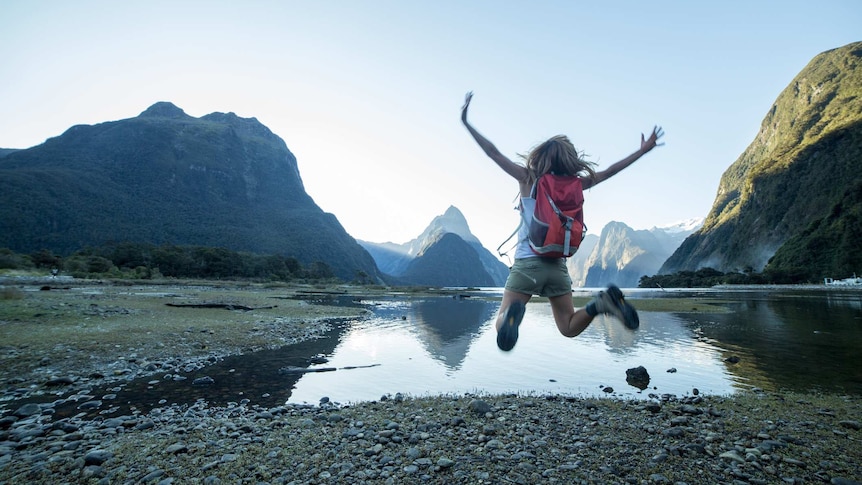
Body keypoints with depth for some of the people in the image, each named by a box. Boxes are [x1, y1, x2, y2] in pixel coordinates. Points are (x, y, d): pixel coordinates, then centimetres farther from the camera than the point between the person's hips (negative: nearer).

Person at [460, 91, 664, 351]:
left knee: (501, 325, 0)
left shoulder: (527, 178, -3)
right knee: (569, 328, 16)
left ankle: (512, 314, -35)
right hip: (558, 266, 3)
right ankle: (602, 302, -12)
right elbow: (608, 172, 15)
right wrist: (643, 150, 27)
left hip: (527, 263, -3)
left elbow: (492, 152, -2)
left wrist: (466, 122, 4)